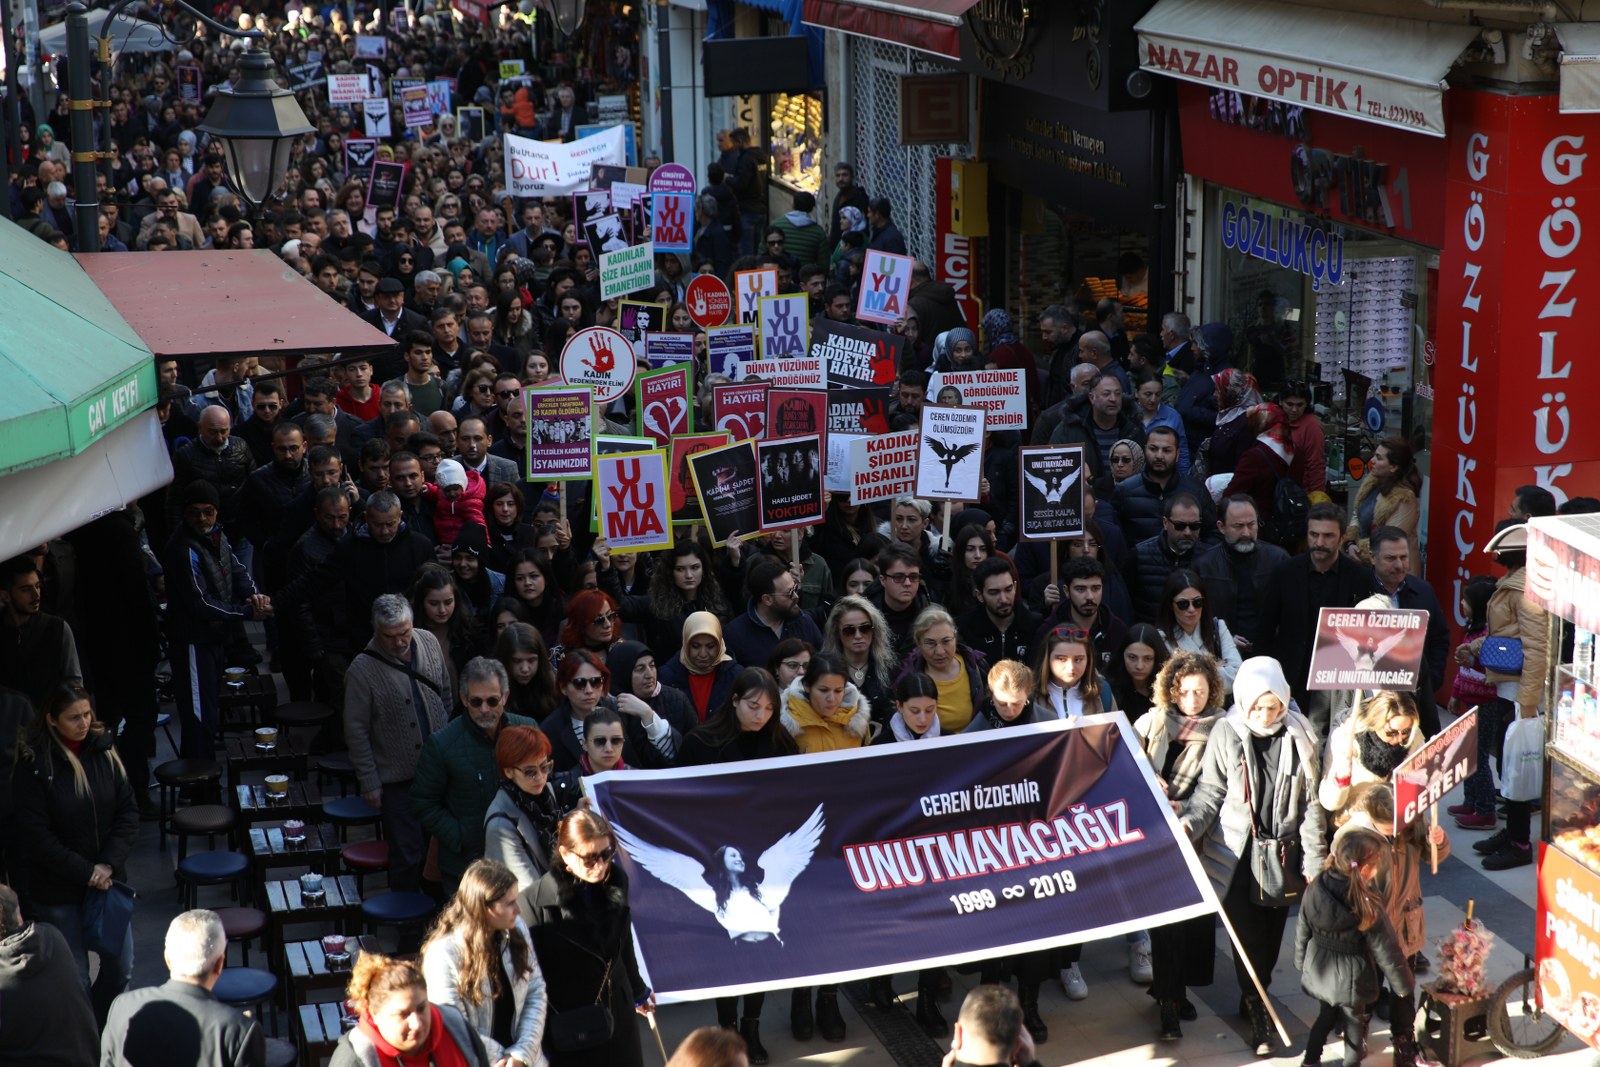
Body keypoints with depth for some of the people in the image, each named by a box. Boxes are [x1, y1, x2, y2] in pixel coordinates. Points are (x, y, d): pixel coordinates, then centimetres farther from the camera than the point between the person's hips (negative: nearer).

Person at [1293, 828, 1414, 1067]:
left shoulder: (1315, 889, -15)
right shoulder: (1368, 906, -28)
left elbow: (1302, 931, -1)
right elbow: (1385, 949, -18)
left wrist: (1301, 963, 16)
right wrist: (1402, 982, -4)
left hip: (1319, 970, 5)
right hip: (1351, 978, -5)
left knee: (1325, 1016, 26)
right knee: (1354, 1023, 18)